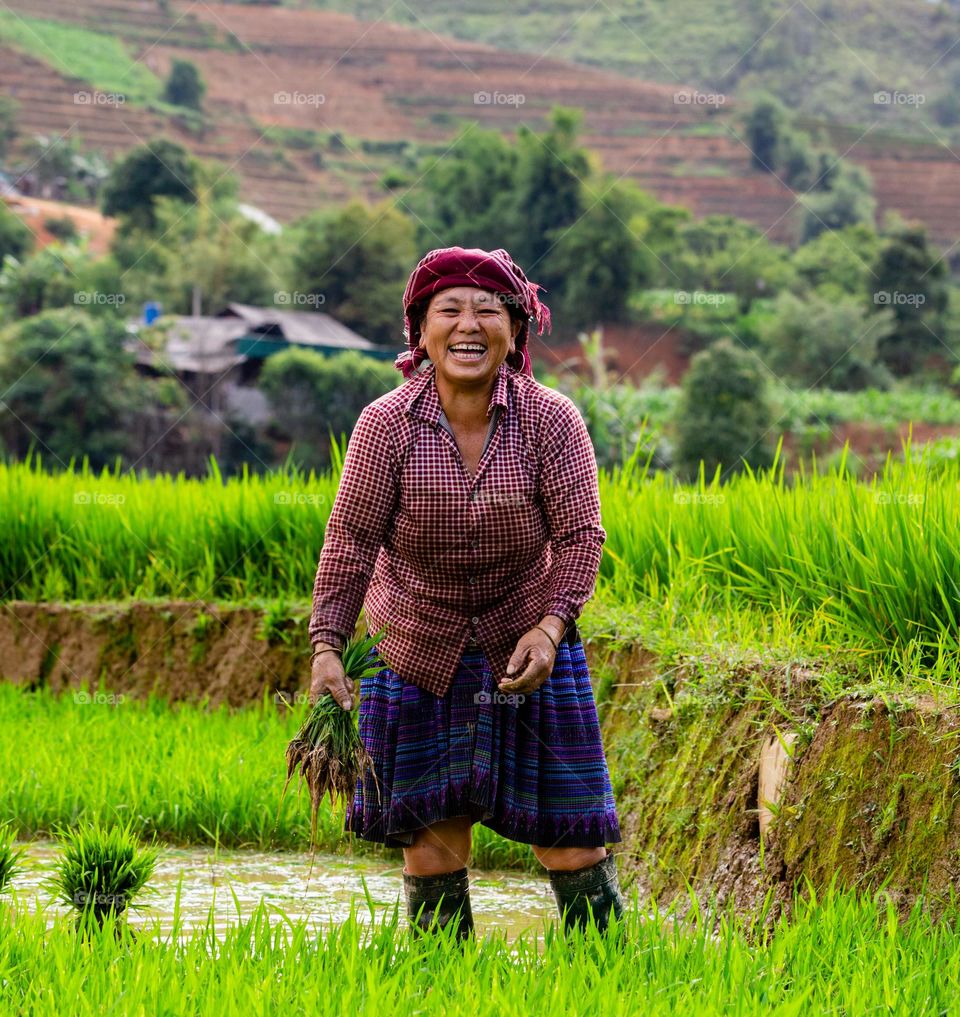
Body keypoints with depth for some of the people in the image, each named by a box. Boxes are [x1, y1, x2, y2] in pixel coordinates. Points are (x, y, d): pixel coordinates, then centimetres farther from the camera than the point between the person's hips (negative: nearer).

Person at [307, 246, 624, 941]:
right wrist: (327, 644, -19)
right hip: (418, 649, 0)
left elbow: (581, 535, -11)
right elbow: (352, 539, -10)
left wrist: (551, 625, -24)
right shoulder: (386, 425, -13)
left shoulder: (552, 421, -12)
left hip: (528, 645, 0)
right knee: (430, 832, 1)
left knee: (569, 831, -1)